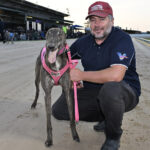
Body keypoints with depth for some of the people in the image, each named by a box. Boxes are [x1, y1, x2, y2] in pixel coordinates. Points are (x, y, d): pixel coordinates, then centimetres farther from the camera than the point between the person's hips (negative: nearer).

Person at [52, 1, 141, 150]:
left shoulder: (122, 39, -18)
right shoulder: (84, 41, 3)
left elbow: (116, 75, -33)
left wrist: (81, 75, -22)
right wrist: (68, 78, -1)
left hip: (125, 93, -6)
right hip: (93, 92, 6)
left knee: (110, 89, -41)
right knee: (58, 110, -4)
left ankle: (113, 137, -10)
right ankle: (104, 118, 15)